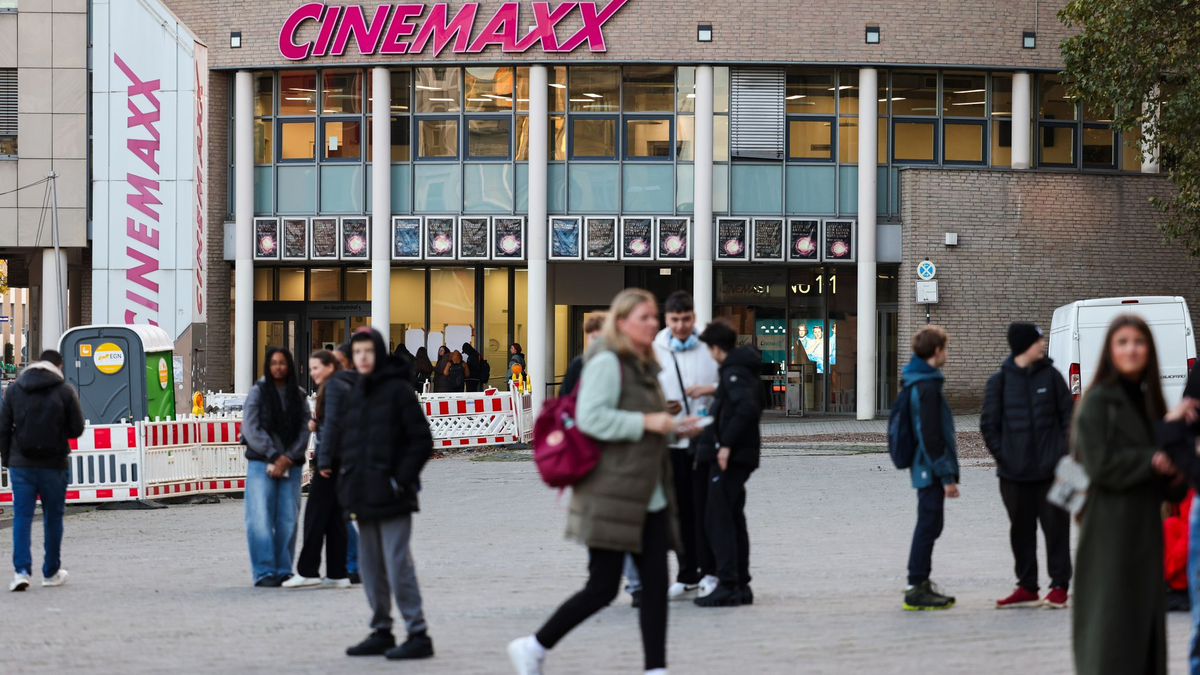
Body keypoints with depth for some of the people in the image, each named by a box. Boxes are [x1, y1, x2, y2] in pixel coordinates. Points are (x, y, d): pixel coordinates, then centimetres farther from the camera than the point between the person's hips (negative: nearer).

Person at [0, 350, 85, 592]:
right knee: (53, 517, 11)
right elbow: (77, 429, -2)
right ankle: (51, 572, 18)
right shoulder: (65, 391, -5)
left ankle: (21, 570, -12)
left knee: (21, 517, 2)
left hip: (21, 465, 1)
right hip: (54, 465, -1)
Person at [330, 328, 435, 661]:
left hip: (392, 497, -7)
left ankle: (418, 635, -6)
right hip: (363, 500, 7)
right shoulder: (353, 396, 14)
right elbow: (340, 441, 22)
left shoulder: (398, 390, -6)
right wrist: (348, 478, 10)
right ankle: (381, 632, 19)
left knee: (398, 567, -10)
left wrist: (402, 480, -14)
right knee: (371, 568, 11)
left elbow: (422, 440, -10)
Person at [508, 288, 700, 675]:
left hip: (648, 498, 9)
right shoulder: (608, 362, -12)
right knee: (603, 588, -6)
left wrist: (674, 429, 11)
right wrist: (645, 423, -21)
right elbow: (590, 417, -22)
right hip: (612, 495, -9)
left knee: (656, 583, 2)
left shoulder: (643, 366, 18)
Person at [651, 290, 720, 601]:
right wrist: (662, 406, -9)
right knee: (681, 509, 7)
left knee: (705, 506, -5)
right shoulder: (655, 350, 6)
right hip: (672, 440, 3)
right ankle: (687, 577, 13)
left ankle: (710, 572, 4)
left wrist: (711, 389, -14)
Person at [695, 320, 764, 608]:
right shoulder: (745, 368, 14)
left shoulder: (733, 371, -15)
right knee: (733, 518, 14)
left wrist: (727, 444, -25)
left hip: (730, 456, -10)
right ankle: (741, 585, 18)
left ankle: (727, 586, -10)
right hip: (742, 454, 10)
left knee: (718, 519, -8)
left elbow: (748, 407, -29)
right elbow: (756, 403, 28)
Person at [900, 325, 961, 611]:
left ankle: (920, 584, 23)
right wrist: (946, 475, -20)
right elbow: (931, 436, -22)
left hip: (925, 469, 10)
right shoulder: (928, 387, -19)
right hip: (931, 469, -10)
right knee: (928, 526, -6)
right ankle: (916, 590, -3)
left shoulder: (915, 381, 13)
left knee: (929, 525, 16)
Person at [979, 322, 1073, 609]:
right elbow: (989, 424, 5)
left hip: (1051, 468, -1)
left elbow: (1068, 413, 5)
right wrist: (1001, 455, -4)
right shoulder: (999, 381, 1)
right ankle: (1027, 588, 16)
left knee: (1056, 526, 1)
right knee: (1021, 529, 8)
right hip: (1014, 472, 1)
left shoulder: (1050, 375, 3)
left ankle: (1060, 586, 8)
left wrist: (1064, 452, -4)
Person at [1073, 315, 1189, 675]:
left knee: (1146, 626, 5)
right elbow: (1101, 464, -17)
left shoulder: (1148, 402, 16)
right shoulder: (1098, 401, -5)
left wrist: (1175, 477, -4)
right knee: (1112, 626, -8)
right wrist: (1153, 460, -12)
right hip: (1109, 532, -7)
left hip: (1145, 530, 7)